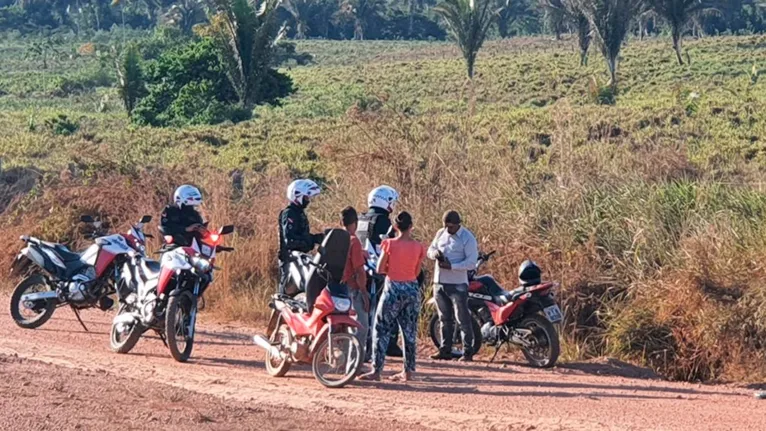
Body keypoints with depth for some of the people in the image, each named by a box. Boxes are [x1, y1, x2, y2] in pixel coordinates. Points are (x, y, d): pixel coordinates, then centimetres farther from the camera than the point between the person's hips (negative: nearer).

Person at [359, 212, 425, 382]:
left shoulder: (390, 244, -9)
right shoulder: (418, 247, 0)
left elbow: (380, 269, -6)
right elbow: (416, 272, 6)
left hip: (393, 288, -4)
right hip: (412, 288, 4)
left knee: (382, 330, 1)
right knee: (409, 331, 12)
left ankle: (376, 370, -3)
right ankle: (408, 370, 15)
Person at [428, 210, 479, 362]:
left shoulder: (467, 238, -11)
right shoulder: (441, 233, 10)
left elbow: (472, 262, -16)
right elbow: (430, 249, 19)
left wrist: (451, 266, -24)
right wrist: (435, 253, -6)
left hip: (457, 284, -7)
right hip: (439, 282, 7)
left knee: (463, 319, -6)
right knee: (445, 319, 13)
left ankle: (467, 352, -4)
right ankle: (445, 350, 18)